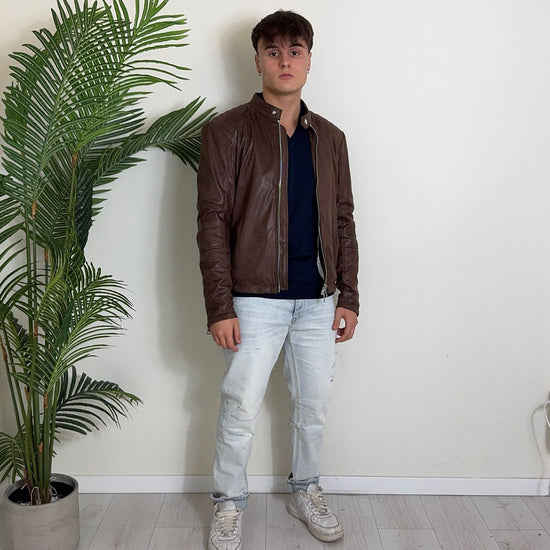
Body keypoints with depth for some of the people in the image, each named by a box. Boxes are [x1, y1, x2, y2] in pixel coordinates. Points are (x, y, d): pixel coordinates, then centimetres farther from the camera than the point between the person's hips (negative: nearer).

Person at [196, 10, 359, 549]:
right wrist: (220, 307, -13)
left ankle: (305, 490, 37)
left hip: (319, 299, 5)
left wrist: (348, 295, 7)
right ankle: (229, 505, 26)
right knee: (240, 410, 3)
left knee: (314, 406, 15)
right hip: (256, 297, -4)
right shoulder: (228, 130, -4)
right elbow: (212, 222, -8)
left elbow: (343, 220, 12)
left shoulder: (329, 137, 11)